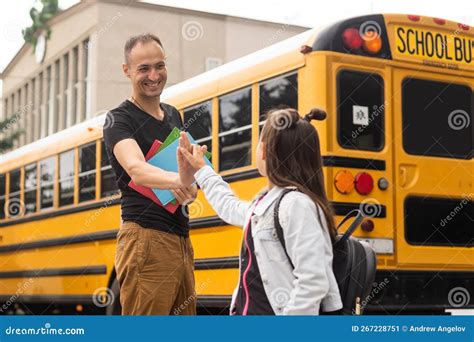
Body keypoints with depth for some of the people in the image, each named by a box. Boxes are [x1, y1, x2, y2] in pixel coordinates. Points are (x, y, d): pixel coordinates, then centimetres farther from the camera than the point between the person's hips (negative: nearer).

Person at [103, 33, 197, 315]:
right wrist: (177, 180, -46)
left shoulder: (173, 115, 17)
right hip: (146, 240, -7)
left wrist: (190, 186, -4)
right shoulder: (119, 120, -5)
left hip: (181, 238, 7)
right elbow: (135, 168, -25)